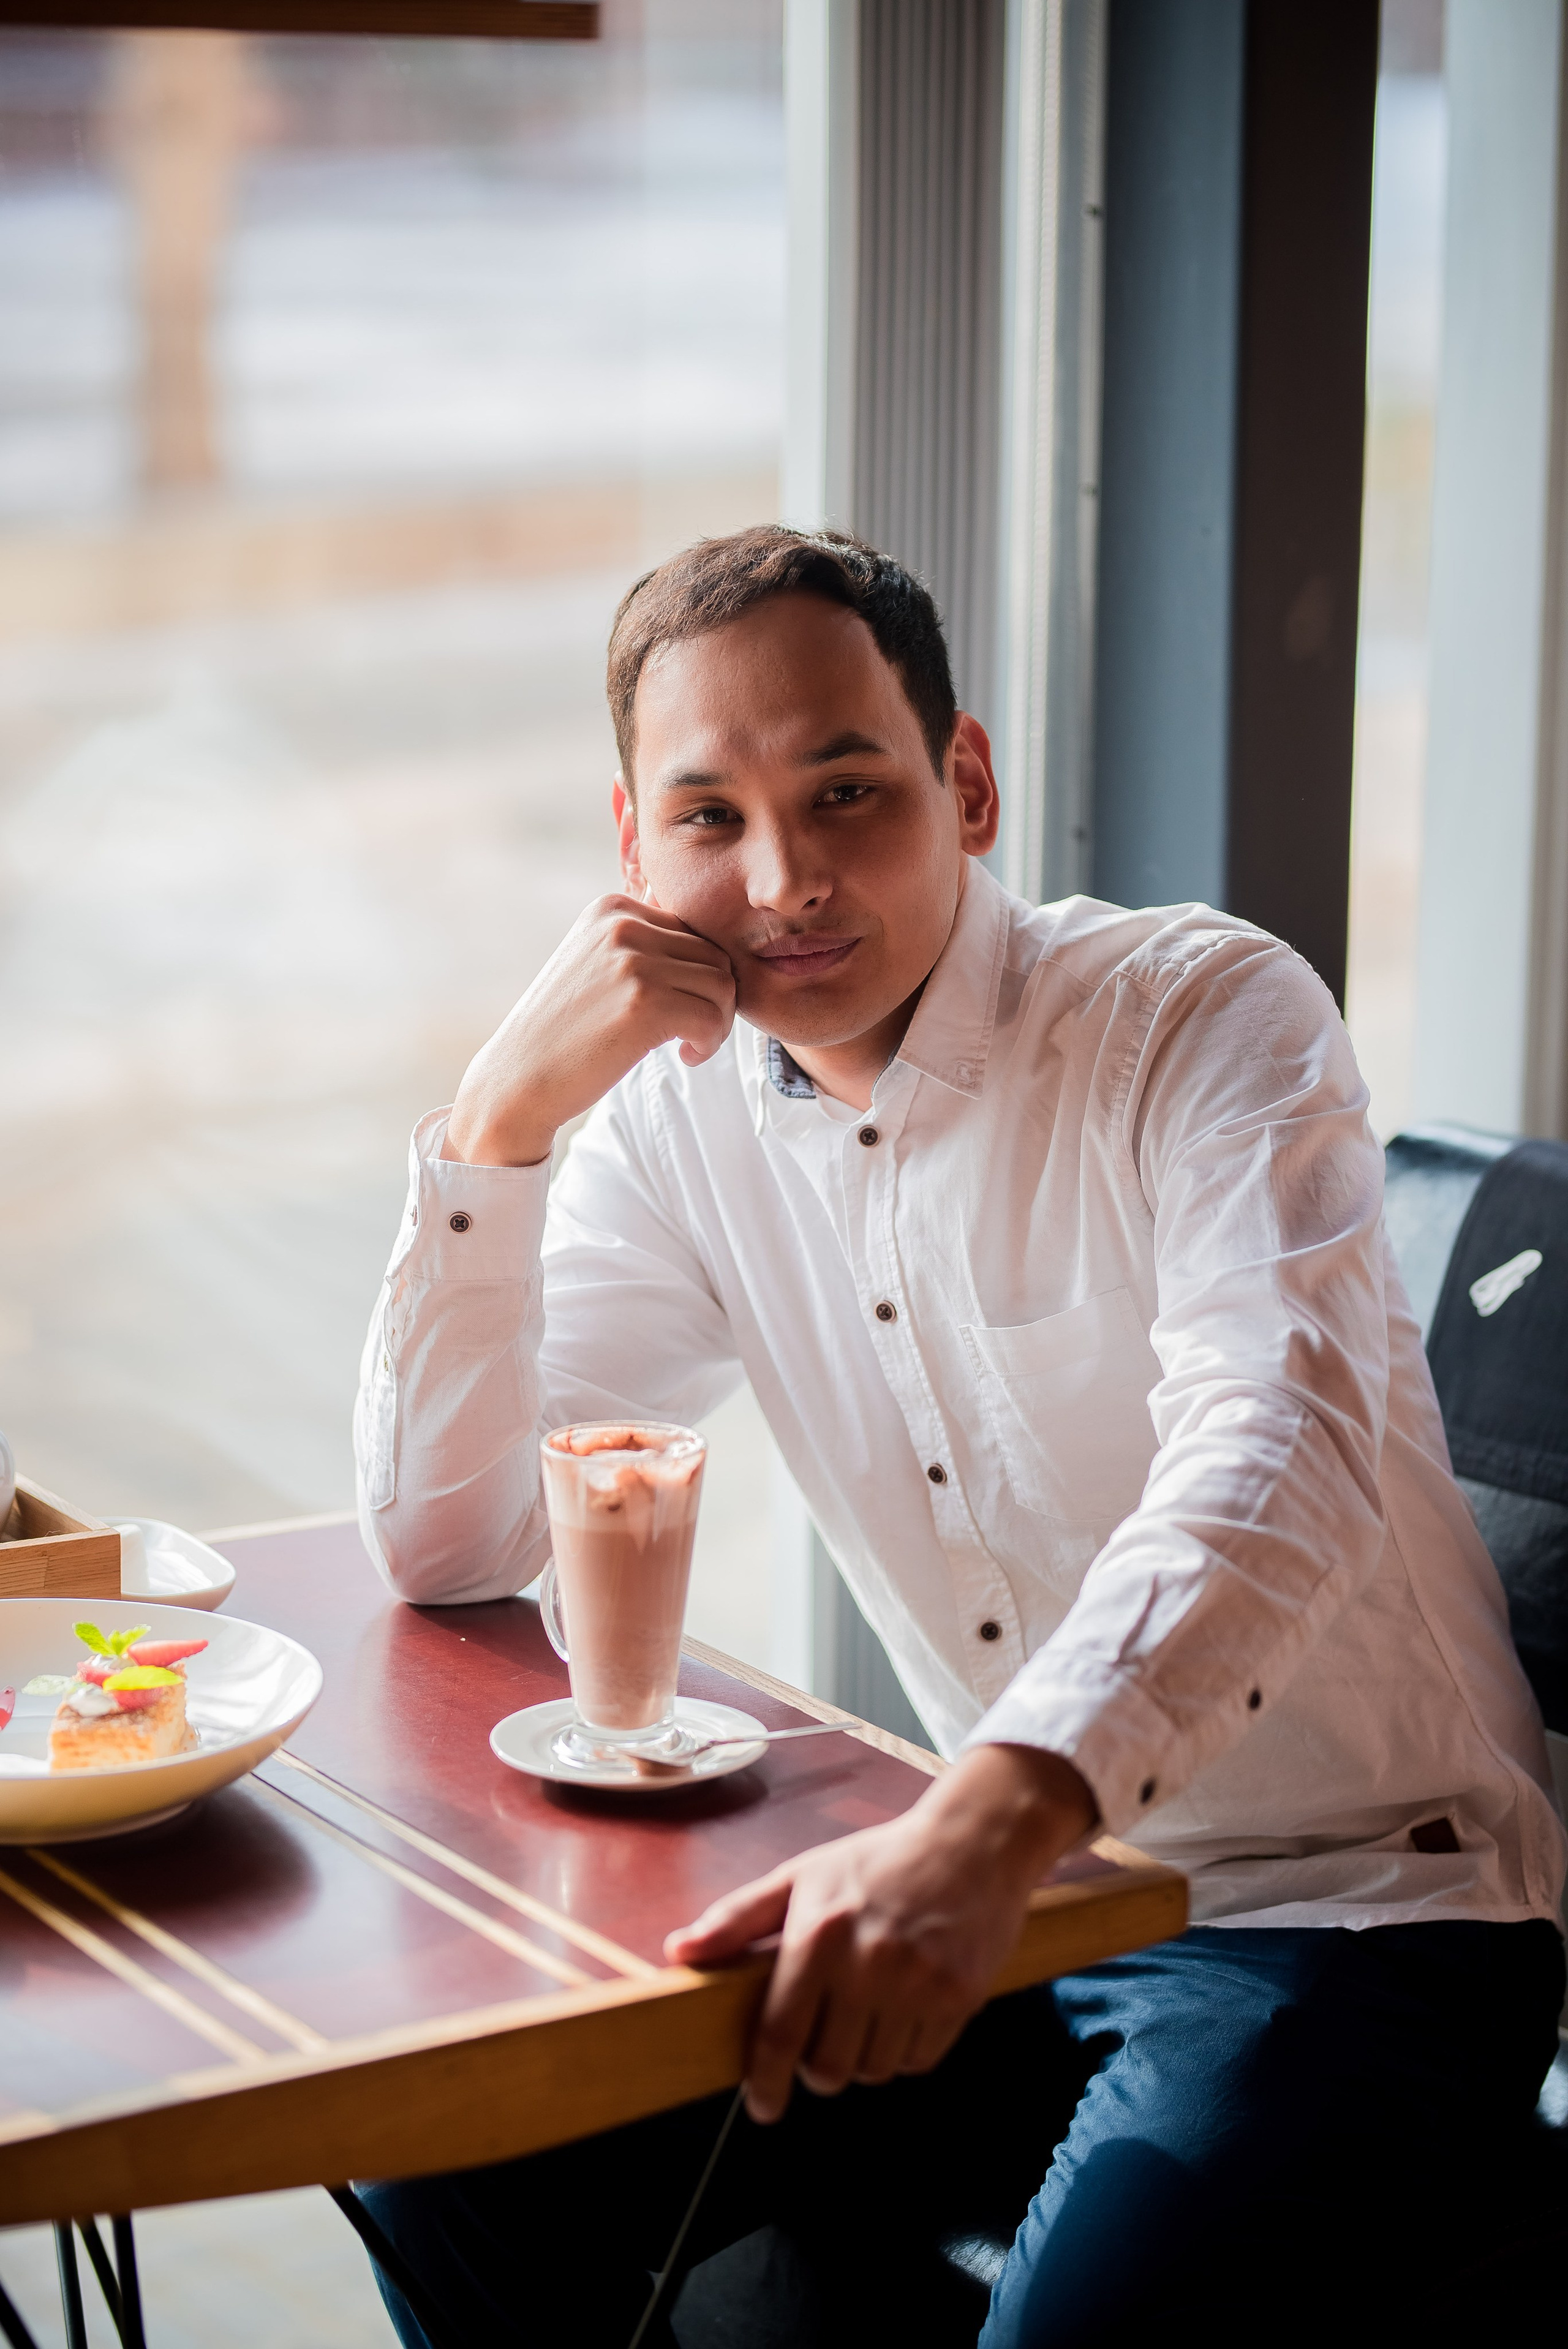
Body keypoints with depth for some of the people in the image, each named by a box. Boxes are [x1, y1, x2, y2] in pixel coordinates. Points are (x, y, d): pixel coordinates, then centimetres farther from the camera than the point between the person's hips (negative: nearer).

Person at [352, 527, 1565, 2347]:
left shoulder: (1208, 1021, -14)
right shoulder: (686, 1108, 2)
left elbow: (1277, 1469, -31)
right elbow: (441, 1549, -2)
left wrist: (987, 1819, -49)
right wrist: (505, 1111, -15)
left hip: (1359, 1919, -5)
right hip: (1003, 1907, 5)